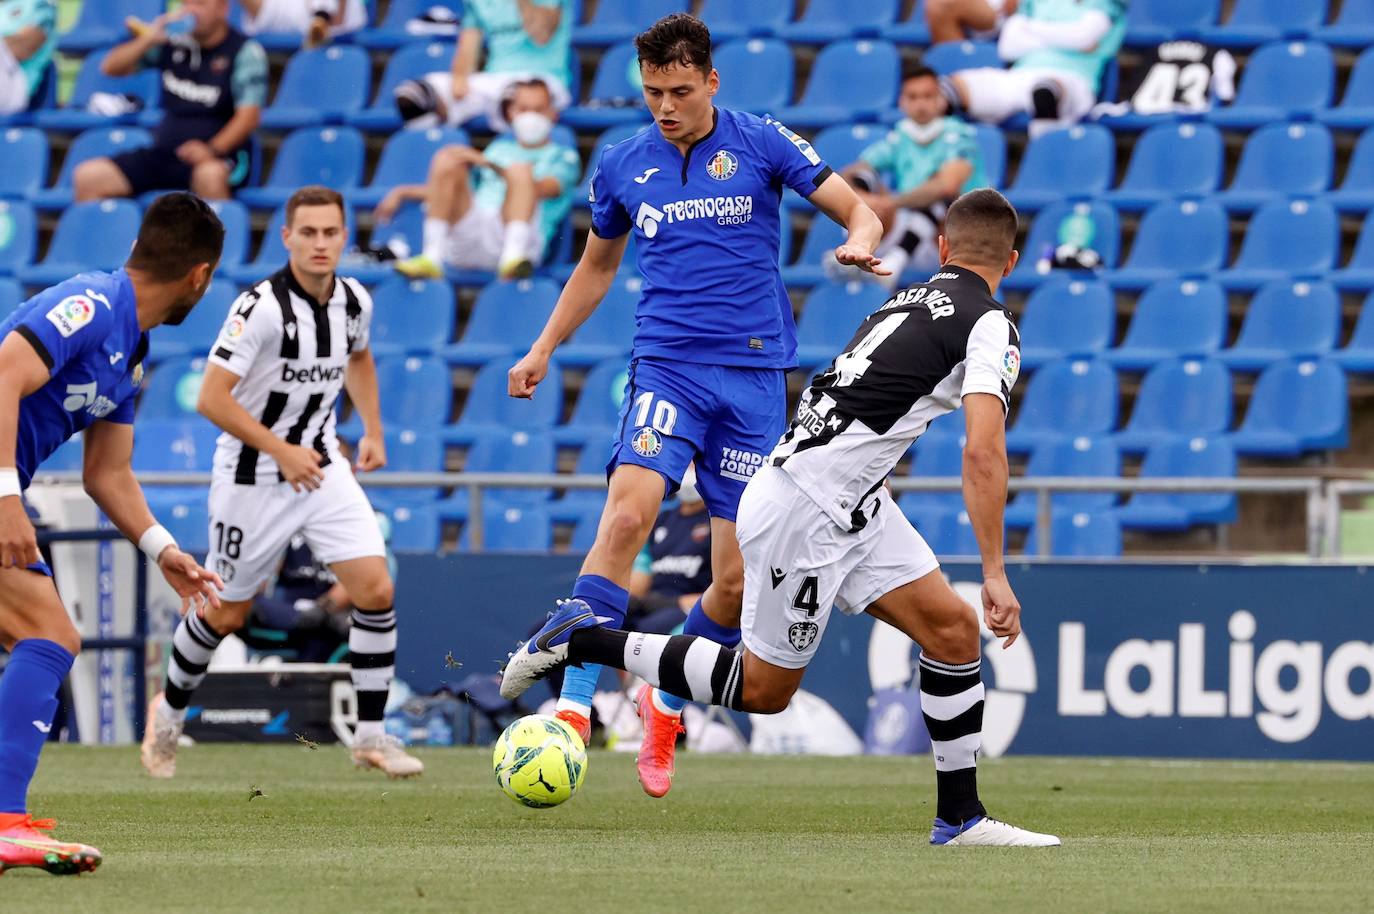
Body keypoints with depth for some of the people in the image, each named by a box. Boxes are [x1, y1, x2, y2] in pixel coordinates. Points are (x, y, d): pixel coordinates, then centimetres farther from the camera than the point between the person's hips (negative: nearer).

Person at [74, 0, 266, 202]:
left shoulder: (246, 52, -2)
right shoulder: (173, 42, 9)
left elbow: (249, 115, -12)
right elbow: (111, 68, 10)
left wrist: (212, 150, -27)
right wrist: (148, 39, -7)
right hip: (164, 154, 5)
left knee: (209, 175, -42)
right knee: (88, 176, -13)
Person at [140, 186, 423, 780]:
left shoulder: (354, 301, -2)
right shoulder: (261, 308, -23)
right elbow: (211, 399, -24)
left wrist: (372, 430, 14)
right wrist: (282, 451, -23)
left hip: (322, 466, 5)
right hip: (253, 479, -5)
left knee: (376, 590, -10)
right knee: (226, 613, 8)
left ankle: (370, 736, 0)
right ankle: (169, 711, 35)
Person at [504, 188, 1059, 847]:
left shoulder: (911, 299, 13)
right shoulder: (990, 327, -12)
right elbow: (983, 454, -23)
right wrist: (995, 573, -22)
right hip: (807, 510, -9)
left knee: (953, 628, 3)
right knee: (761, 690, 3)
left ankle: (960, 817, 5)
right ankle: (582, 640, 10)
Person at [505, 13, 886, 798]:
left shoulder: (761, 145, 0)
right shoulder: (622, 167, 8)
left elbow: (859, 211, -1)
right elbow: (599, 262, 25)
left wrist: (860, 243, -24)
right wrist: (545, 349, 21)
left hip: (754, 376, 0)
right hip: (667, 369, 0)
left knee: (738, 581, -1)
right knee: (627, 517, -26)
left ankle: (666, 705, 26)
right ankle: (574, 708, -28)